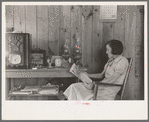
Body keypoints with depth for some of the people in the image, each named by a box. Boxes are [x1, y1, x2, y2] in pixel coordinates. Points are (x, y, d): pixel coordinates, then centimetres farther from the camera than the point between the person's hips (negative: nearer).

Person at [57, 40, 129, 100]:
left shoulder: (123, 61, -11)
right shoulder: (110, 60, 17)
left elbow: (112, 80, -17)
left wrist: (94, 84, -16)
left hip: (110, 90, -8)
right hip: (103, 85, 8)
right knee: (74, 87, -8)